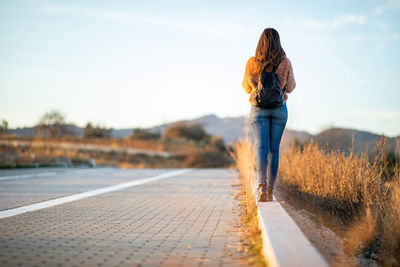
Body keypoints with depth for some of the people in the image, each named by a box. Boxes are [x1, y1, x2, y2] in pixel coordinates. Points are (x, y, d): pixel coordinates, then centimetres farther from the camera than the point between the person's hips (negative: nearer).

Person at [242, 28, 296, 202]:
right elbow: (290, 88, 4)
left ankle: (262, 185, -29)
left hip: (259, 108, 0)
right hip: (279, 109, 1)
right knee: (274, 149, 8)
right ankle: (270, 190, 11)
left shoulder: (252, 63, -6)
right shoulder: (285, 63, -6)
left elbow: (247, 87, 6)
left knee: (261, 147, -6)